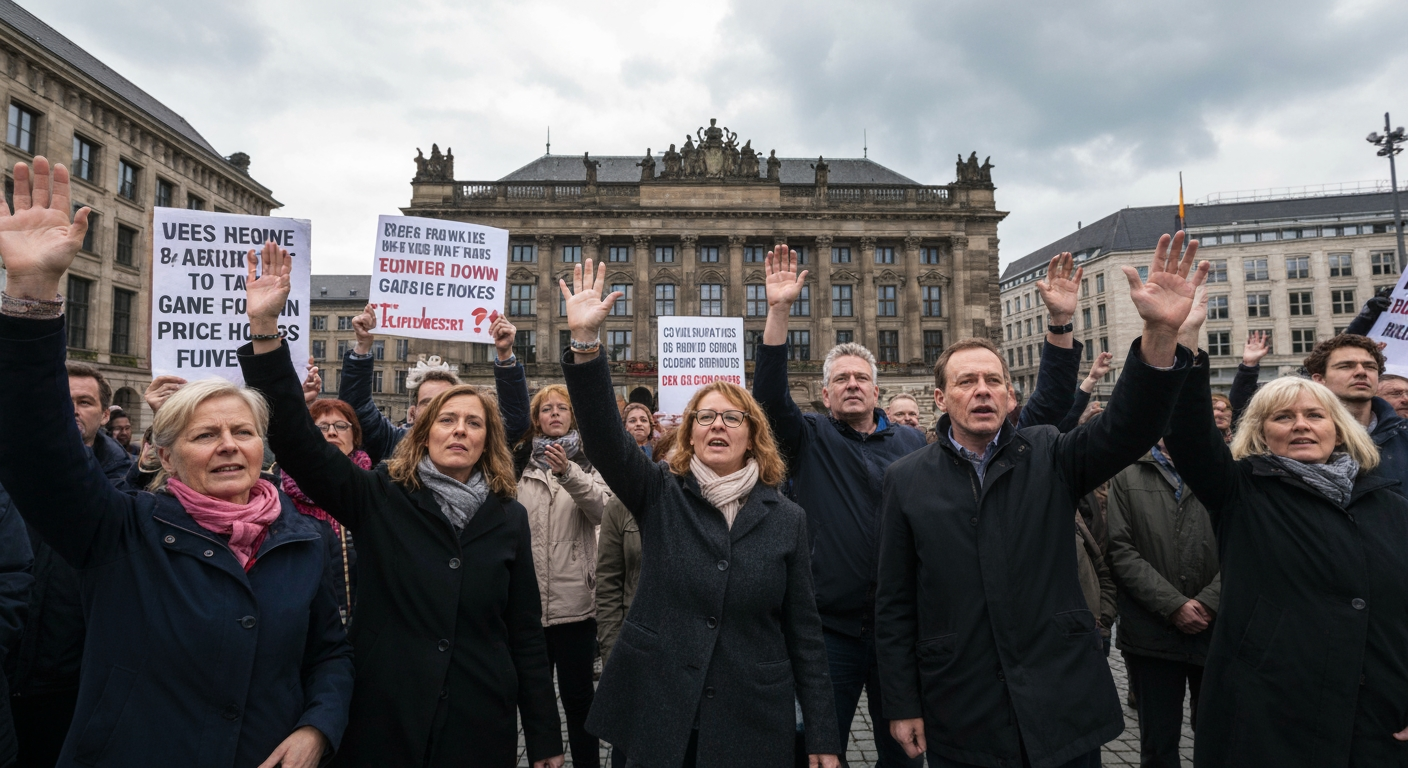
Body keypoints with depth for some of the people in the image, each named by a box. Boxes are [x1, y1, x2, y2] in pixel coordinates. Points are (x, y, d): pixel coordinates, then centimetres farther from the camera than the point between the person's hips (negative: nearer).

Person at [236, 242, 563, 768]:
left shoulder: (508, 517, 0)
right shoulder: (379, 499, -3)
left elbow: (526, 633, 2)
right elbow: (298, 441, -14)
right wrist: (265, 328, -24)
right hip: (383, 724, -1)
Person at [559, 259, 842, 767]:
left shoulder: (786, 519, -1)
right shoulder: (660, 496, -3)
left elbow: (803, 630, 1)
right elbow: (603, 436, -19)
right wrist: (586, 341, -31)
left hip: (753, 725, 1)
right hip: (658, 715, 0)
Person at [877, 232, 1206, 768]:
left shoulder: (1048, 458, 1)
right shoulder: (908, 479, -2)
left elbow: (1126, 429, -17)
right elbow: (894, 603, 0)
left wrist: (1160, 335, -32)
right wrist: (902, 705, -1)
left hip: (1061, 706, 1)